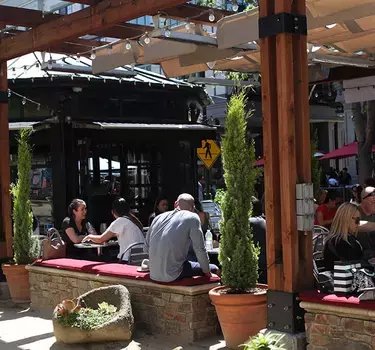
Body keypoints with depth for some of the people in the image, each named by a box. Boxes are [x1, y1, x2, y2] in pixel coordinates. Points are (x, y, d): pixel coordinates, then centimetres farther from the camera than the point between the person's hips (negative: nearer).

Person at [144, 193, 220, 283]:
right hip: (173, 275, -7)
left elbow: (146, 249, 15)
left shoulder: (158, 217, 13)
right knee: (214, 269, 9)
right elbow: (200, 249, -6)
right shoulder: (192, 218, -4)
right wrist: (206, 271, 6)